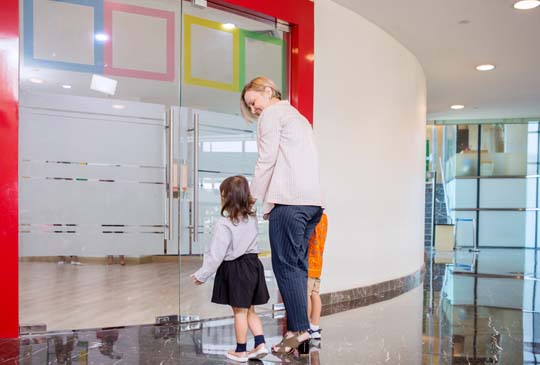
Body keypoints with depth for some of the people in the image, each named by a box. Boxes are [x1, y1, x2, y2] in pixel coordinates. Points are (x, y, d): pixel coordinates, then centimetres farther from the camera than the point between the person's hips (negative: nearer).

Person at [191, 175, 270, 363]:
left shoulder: (224, 223, -18)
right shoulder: (252, 218, 1)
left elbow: (216, 254, -17)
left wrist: (202, 275, -8)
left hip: (235, 269, -6)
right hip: (253, 264, 6)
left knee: (239, 312, 6)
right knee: (250, 310, 18)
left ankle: (240, 351, 19)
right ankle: (260, 344, 14)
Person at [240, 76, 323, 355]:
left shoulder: (272, 114, 4)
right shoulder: (298, 118, 30)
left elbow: (266, 160, -5)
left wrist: (252, 197, 1)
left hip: (289, 200, -9)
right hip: (312, 200, 9)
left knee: (286, 265, -6)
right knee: (298, 265, 7)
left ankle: (298, 329, -6)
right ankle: (301, 336, 8)